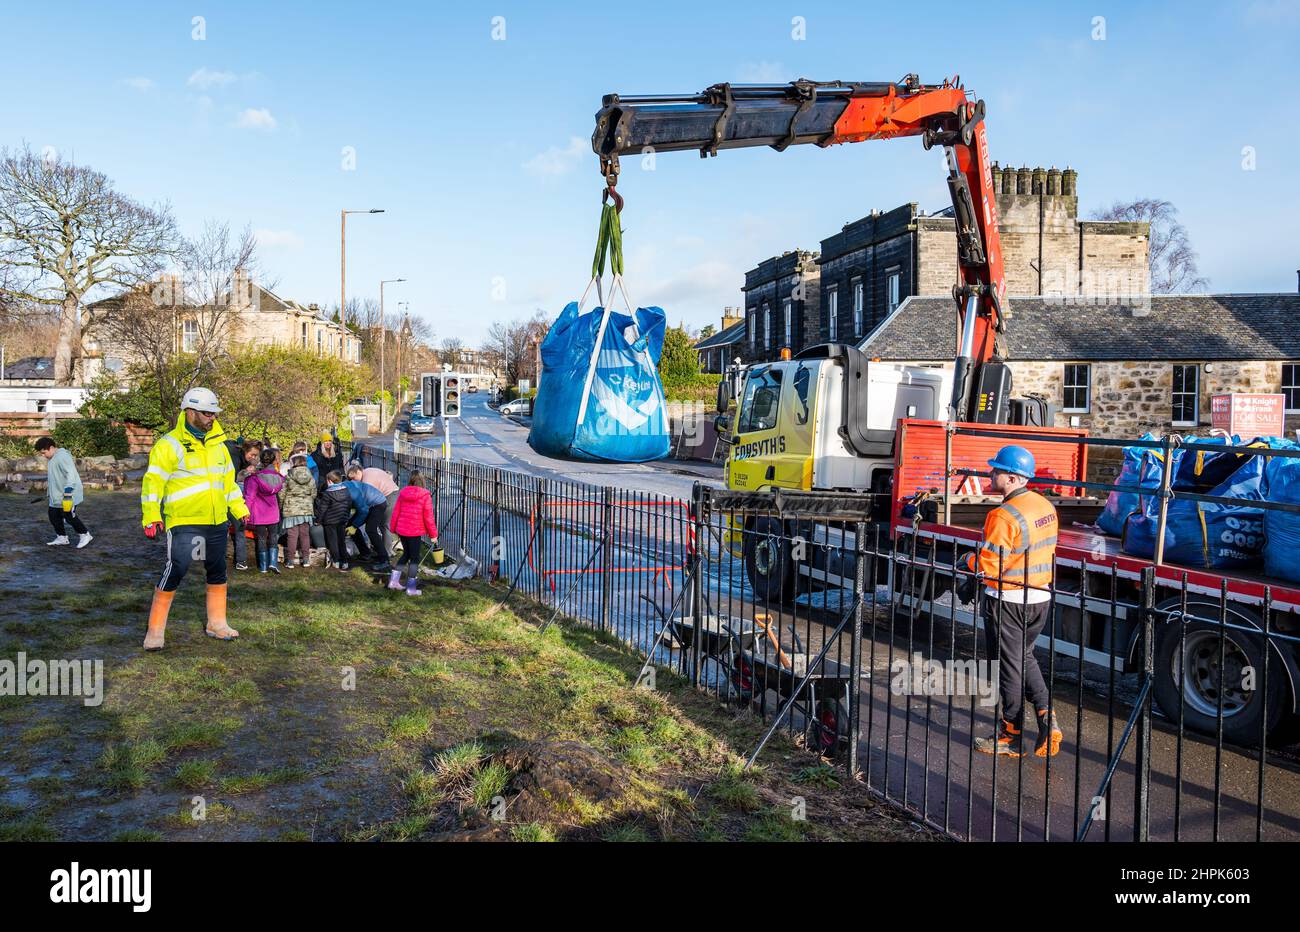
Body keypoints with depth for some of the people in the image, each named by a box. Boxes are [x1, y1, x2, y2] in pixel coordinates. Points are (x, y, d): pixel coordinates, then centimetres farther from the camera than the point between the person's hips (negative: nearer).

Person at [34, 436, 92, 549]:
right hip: (56, 496, 10)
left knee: (69, 516, -5)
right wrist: (49, 492, 29)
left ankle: (85, 535, 10)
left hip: (67, 496, -10)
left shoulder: (62, 456, -18)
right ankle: (62, 538, 19)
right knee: (53, 516, 8)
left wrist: (67, 493, -27)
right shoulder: (51, 459, 14)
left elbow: (70, 475, -24)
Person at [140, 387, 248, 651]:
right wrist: (151, 518, -20)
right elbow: (153, 482, -12)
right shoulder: (169, 445, -9)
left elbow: (228, 481, 21)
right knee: (176, 570, -11)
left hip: (216, 522, 7)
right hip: (183, 522, -7)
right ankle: (155, 629, 2)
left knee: (217, 572, 14)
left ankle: (216, 623, 28)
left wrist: (241, 510, 19)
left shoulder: (217, 444, 12)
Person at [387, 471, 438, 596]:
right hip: (416, 532, -5)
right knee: (415, 558, 7)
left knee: (406, 554, 23)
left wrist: (393, 528, 19)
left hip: (401, 530, 5)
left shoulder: (402, 493, 2)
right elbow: (428, 517, -11)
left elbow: (396, 512, 6)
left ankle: (394, 580, 21)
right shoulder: (425, 496, -12)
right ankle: (411, 588, 8)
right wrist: (433, 534, -2)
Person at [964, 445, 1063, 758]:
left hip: (1008, 601, -8)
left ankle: (1012, 738, 16)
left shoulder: (1004, 516, -24)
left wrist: (968, 559, -5)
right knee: (1025, 656, 25)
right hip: (1041, 597, 8)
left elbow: (989, 566, -24)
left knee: (1009, 666, 5)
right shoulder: (1046, 507, 4)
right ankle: (1047, 717, 14)